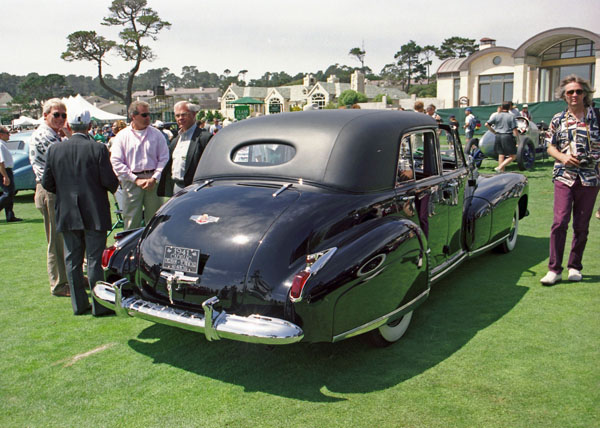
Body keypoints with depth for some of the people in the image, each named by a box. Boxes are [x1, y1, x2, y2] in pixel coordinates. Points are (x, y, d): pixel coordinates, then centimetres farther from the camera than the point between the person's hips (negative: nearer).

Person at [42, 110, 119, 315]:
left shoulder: (55, 150, 0)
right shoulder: (98, 149, -12)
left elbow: (47, 183, 3)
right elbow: (110, 181, -14)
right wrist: (113, 186, 9)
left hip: (67, 214, 3)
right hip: (94, 213, -3)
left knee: (72, 260, 12)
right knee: (94, 260, 3)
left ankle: (79, 304, 20)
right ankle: (99, 305, 10)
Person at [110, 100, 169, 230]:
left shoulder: (156, 134, 6)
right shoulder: (122, 136, 3)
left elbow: (164, 159, 3)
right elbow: (116, 162, -2)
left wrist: (154, 178, -9)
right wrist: (136, 179, -9)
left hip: (153, 181, 1)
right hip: (131, 181, -1)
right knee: (131, 220, 1)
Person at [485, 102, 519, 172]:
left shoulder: (496, 116, 6)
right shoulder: (511, 116, -2)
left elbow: (486, 124, 1)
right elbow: (514, 130, -6)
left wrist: (493, 131, 13)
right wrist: (517, 140, -1)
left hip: (498, 136, 4)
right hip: (507, 137, -4)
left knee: (501, 155, 10)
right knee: (513, 156, 2)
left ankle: (501, 171, 9)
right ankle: (500, 167, -13)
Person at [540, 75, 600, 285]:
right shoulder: (558, 119, 8)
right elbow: (550, 147, 10)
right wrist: (562, 157, -9)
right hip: (564, 177, 0)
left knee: (581, 226, 6)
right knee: (560, 222, -10)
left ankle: (574, 267, 20)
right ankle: (554, 269, -4)